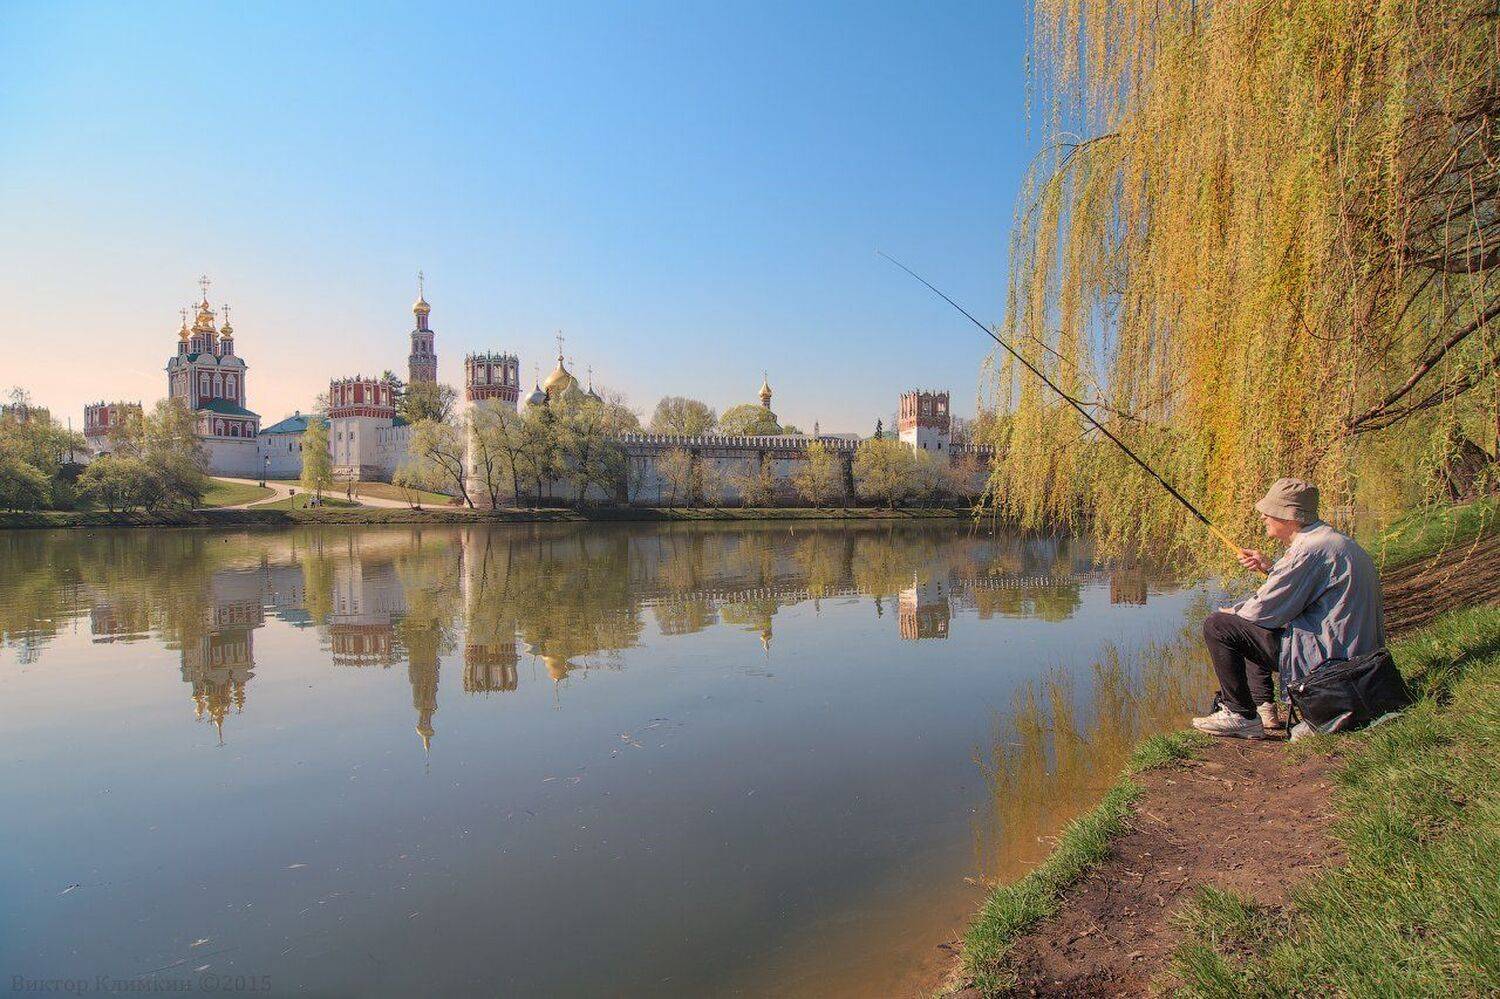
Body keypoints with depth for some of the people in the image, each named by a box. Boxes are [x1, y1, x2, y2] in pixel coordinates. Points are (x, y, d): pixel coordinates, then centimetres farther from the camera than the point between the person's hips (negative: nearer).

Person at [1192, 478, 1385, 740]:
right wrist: (1270, 567, 14)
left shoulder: (1310, 549, -21)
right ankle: (1264, 707, 23)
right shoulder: (1332, 539, 12)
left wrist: (1233, 613, 0)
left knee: (1217, 626, -14)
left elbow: (1268, 610, -19)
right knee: (1247, 627, 27)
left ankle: (1241, 717, -8)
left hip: (1325, 657, -11)